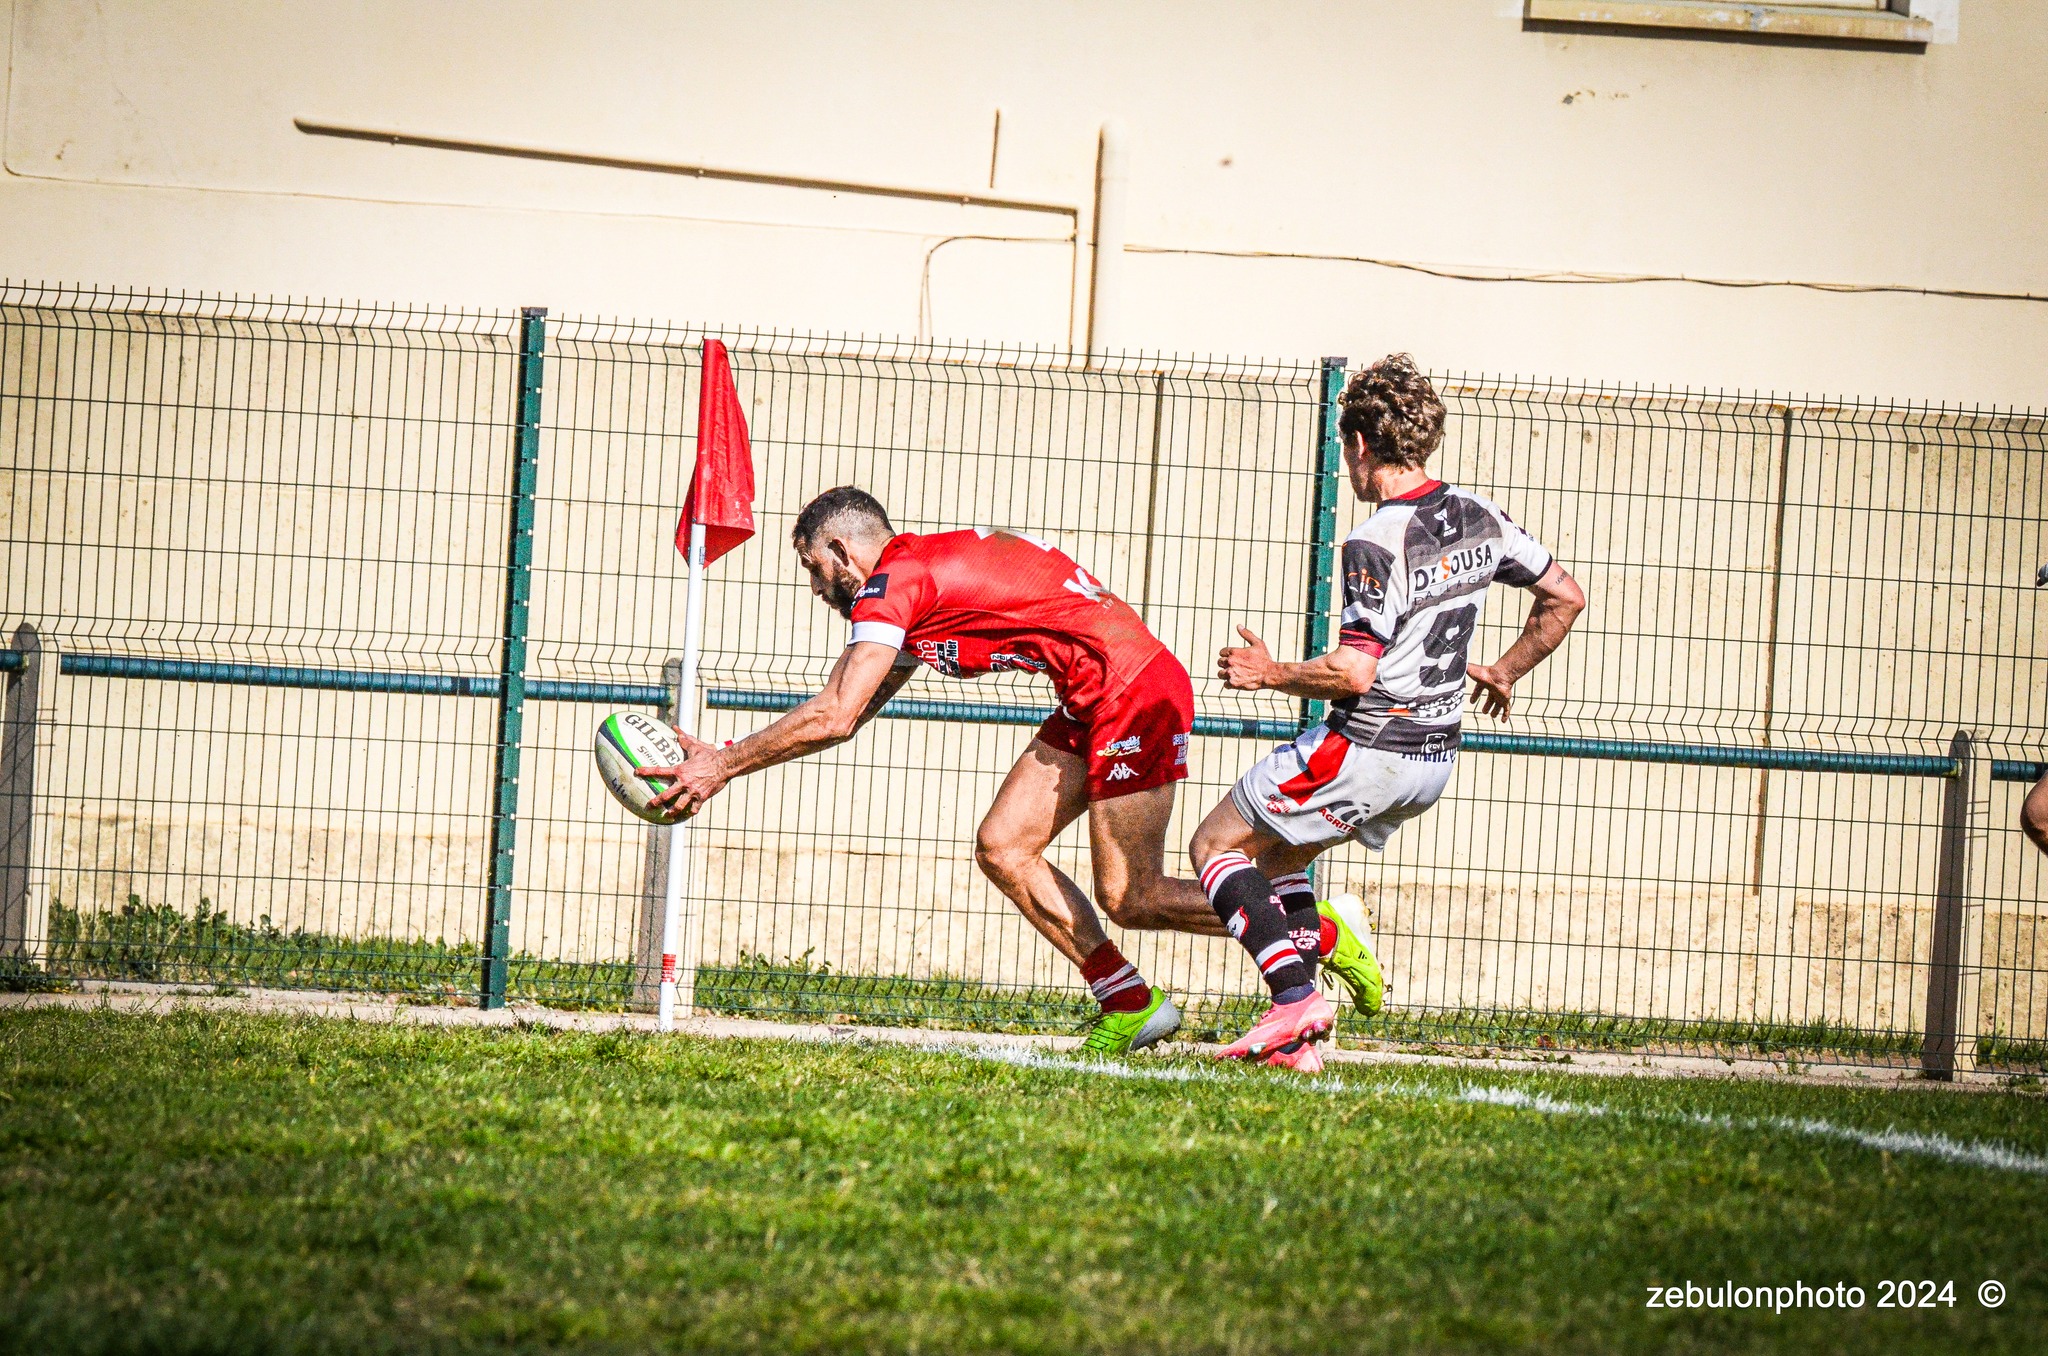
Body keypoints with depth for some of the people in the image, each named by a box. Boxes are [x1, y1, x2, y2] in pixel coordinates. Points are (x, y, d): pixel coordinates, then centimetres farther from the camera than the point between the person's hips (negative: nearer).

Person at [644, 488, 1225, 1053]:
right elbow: (844, 716, 24)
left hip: (1133, 689, -10)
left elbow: (834, 717, -18)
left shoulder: (891, 582, -10)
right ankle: (1128, 1003, 10)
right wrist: (724, 757, 19)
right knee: (1002, 848, 8)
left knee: (1130, 899, -7)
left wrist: (724, 765, -10)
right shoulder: (925, 569, 20)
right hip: (1093, 706, 10)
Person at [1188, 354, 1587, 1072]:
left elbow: (1354, 672, -23)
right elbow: (1565, 597, 13)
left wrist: (1267, 673, -8)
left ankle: (1297, 994, -11)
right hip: (1436, 757, 8)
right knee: (1270, 858, 21)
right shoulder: (1478, 516, 4)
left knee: (1216, 844, 5)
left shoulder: (1378, 544, -19)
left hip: (1367, 744, -8)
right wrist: (1503, 672, 25)